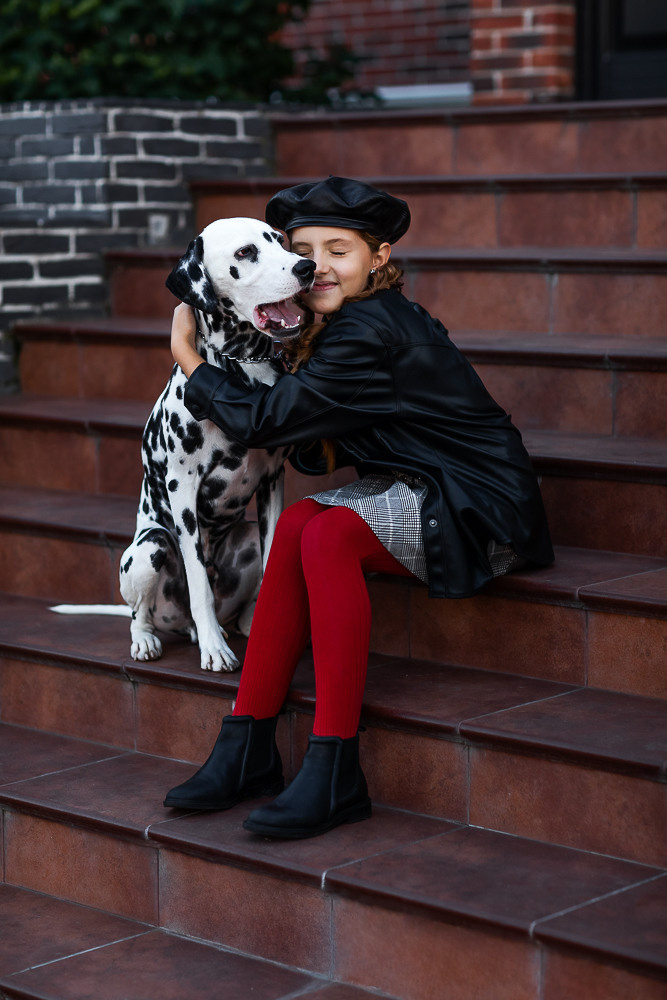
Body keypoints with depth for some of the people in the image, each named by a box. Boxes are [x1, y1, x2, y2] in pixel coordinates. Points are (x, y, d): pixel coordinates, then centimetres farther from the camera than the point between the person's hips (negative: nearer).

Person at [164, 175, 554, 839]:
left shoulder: (368, 334, -20)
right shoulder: (341, 325, 10)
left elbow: (261, 423, -18)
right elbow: (313, 453, 11)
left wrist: (185, 354, -4)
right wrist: (301, 347, -1)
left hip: (481, 511, -9)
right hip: (412, 495, 9)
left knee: (326, 534, -29)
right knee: (297, 522, -15)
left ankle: (334, 772, -27)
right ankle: (248, 749, -14)